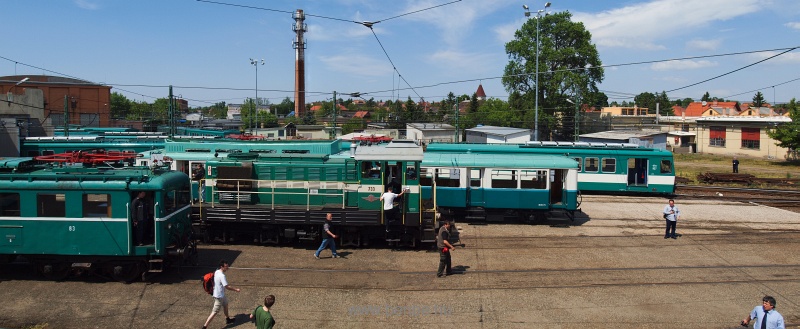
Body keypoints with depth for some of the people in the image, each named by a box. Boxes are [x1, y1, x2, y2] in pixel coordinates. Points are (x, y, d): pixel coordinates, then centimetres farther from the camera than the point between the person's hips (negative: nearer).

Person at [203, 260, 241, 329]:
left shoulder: (217, 272, -2)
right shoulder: (222, 276, -30)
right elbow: (227, 287, -28)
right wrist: (236, 289, -19)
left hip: (221, 294, 10)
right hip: (219, 296, -10)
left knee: (225, 304, 28)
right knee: (215, 312, -2)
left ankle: (227, 319, 47)